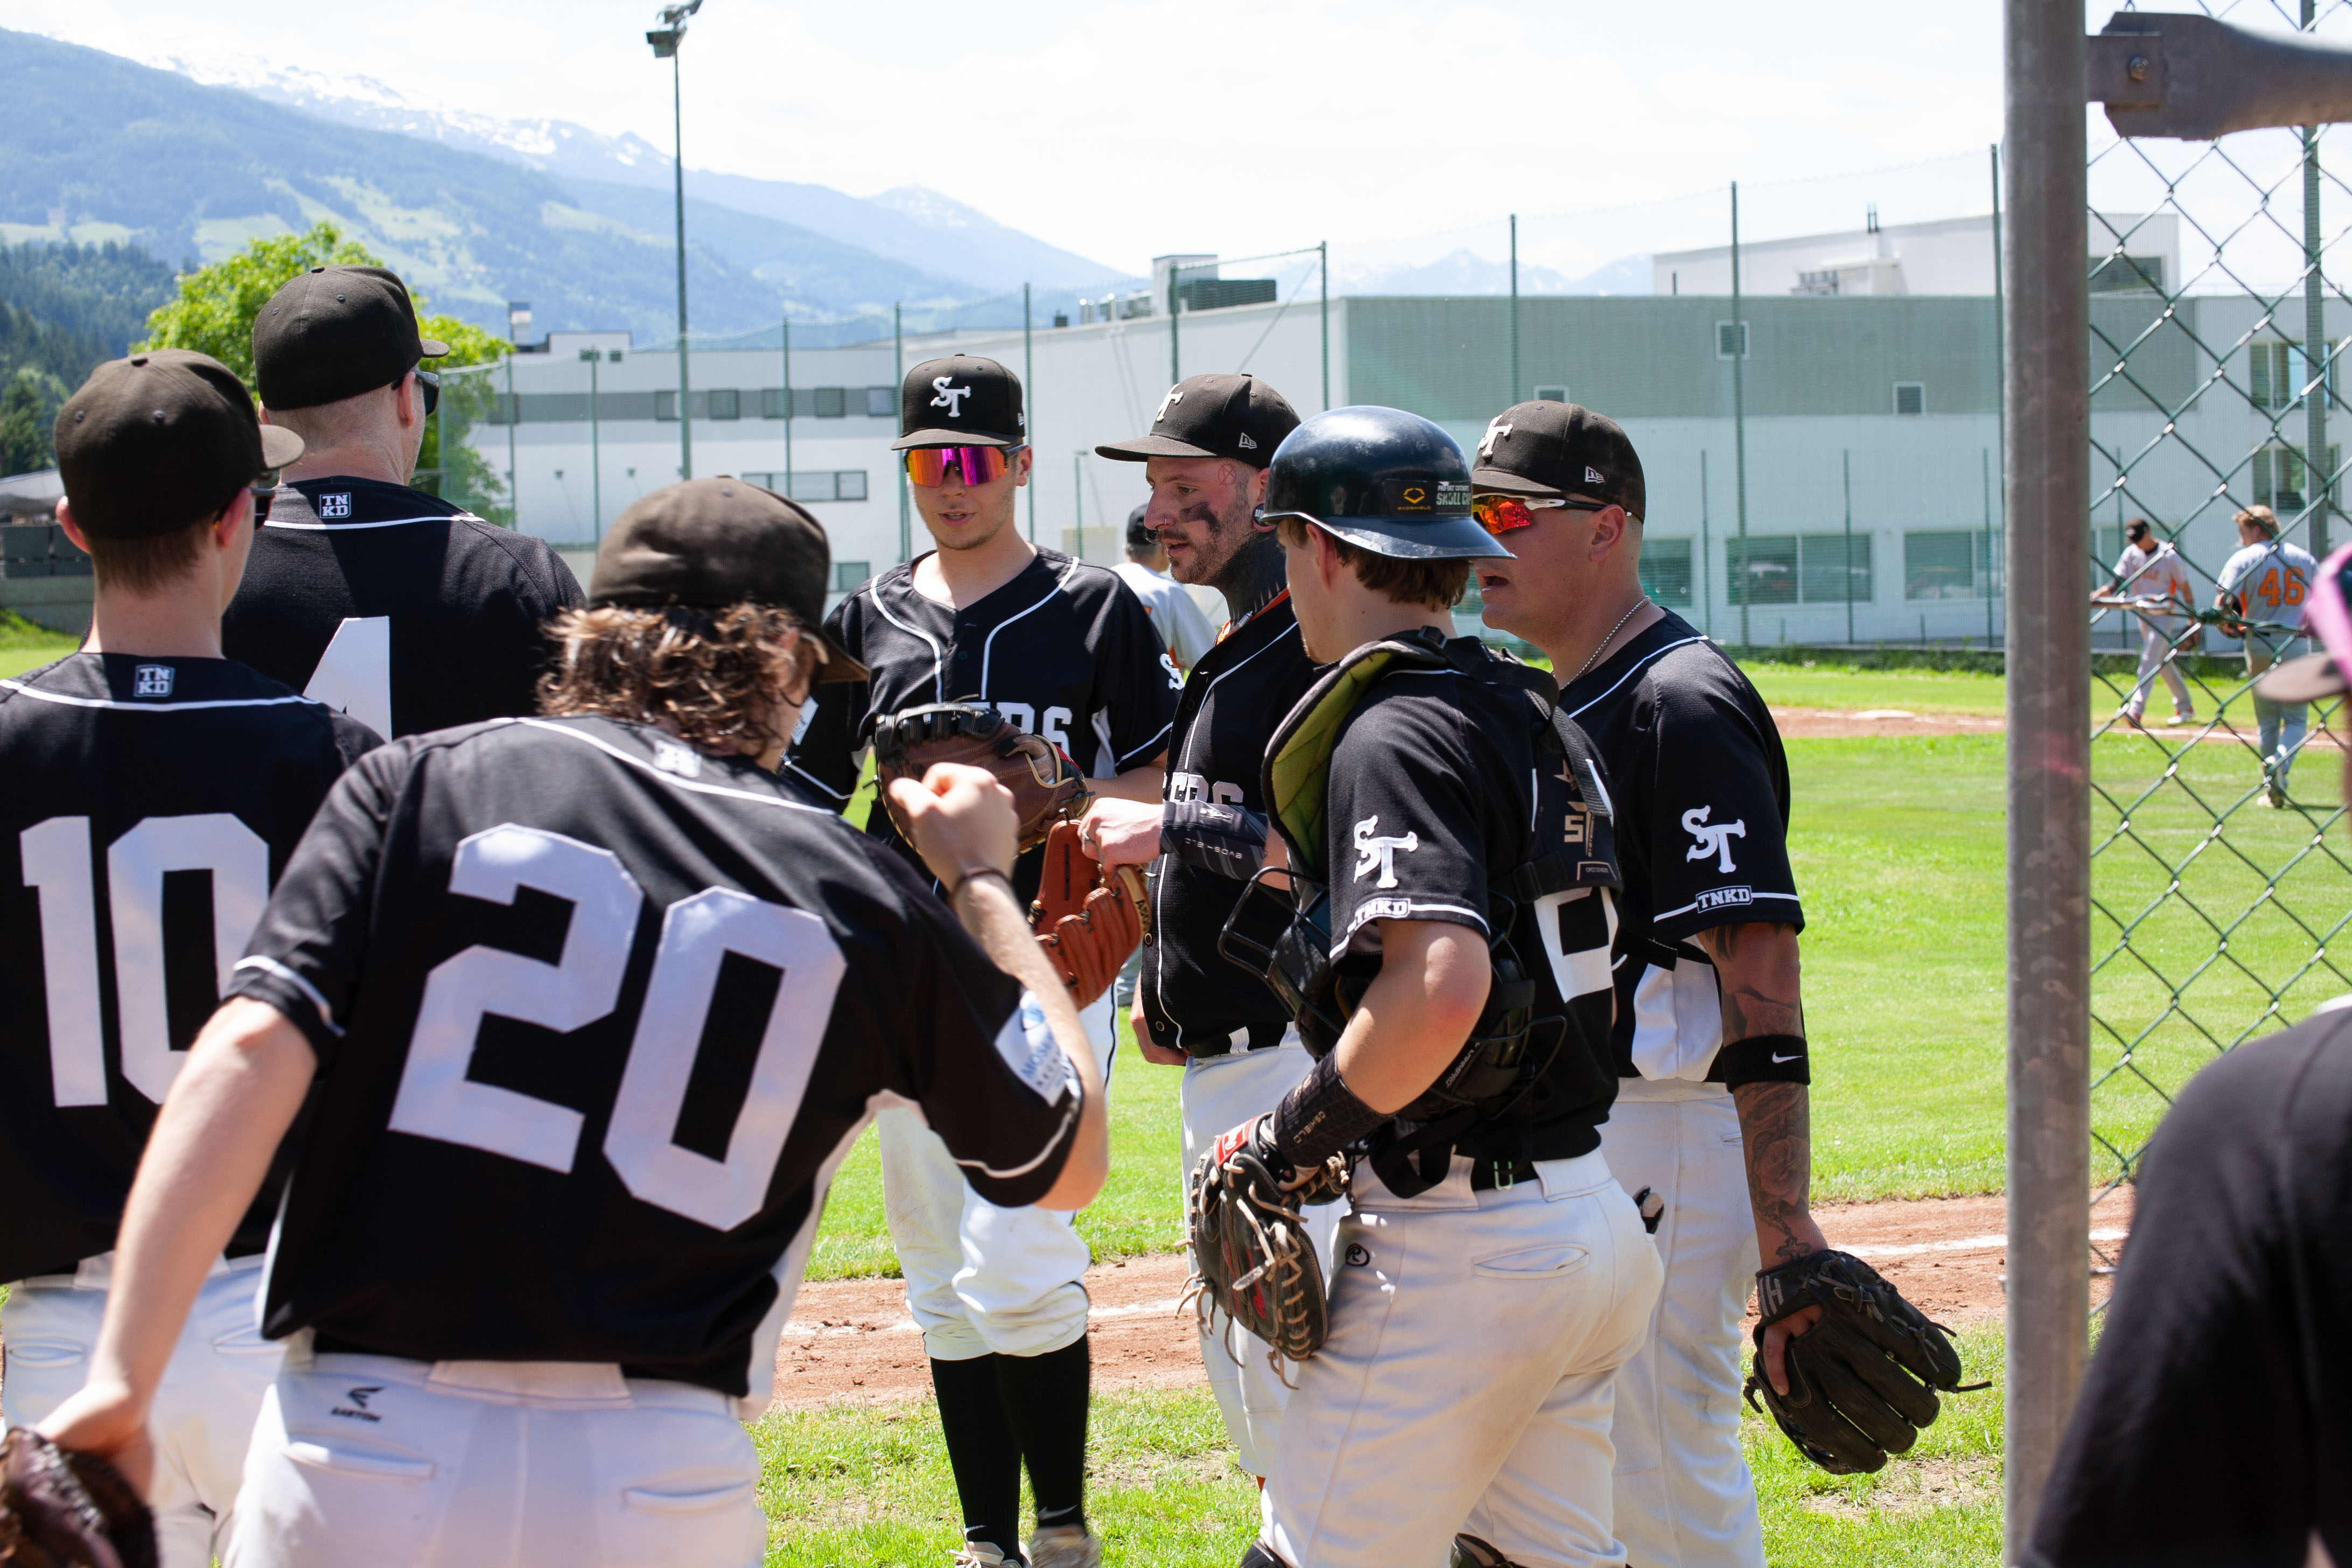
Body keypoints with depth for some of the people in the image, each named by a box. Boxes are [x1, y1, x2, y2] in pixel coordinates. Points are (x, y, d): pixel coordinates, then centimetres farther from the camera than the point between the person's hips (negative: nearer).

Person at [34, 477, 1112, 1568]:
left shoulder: (420, 783, 3)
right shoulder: (861, 897, 6)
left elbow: (252, 1051, -10)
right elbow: (1070, 1159, 18)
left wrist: (120, 1378, -13)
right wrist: (983, 880, 31)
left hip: (362, 1447, 0)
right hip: (665, 1480, 0)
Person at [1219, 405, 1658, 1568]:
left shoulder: (1395, 733, -14)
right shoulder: (1537, 720, 14)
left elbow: (1441, 985, -29)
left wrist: (1294, 1139, -16)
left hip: (1460, 1243, -9)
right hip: (1593, 1221, 9)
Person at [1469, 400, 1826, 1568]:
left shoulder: (1683, 706, -16)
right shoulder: (1553, 705, 15)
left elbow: (1760, 978, -22)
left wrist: (1786, 1230, -27)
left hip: (1668, 1144, -10)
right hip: (1559, 1140, 10)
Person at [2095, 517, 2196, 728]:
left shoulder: (2170, 556, -13)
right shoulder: (2131, 554, 0)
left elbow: (2185, 589, -8)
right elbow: (2119, 583, -4)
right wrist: (2100, 594, -24)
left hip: (2165, 614, -6)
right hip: (2143, 614, 6)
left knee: (2150, 660, -15)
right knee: (2163, 662, 13)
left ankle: (2136, 710, -23)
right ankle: (2185, 706, 25)